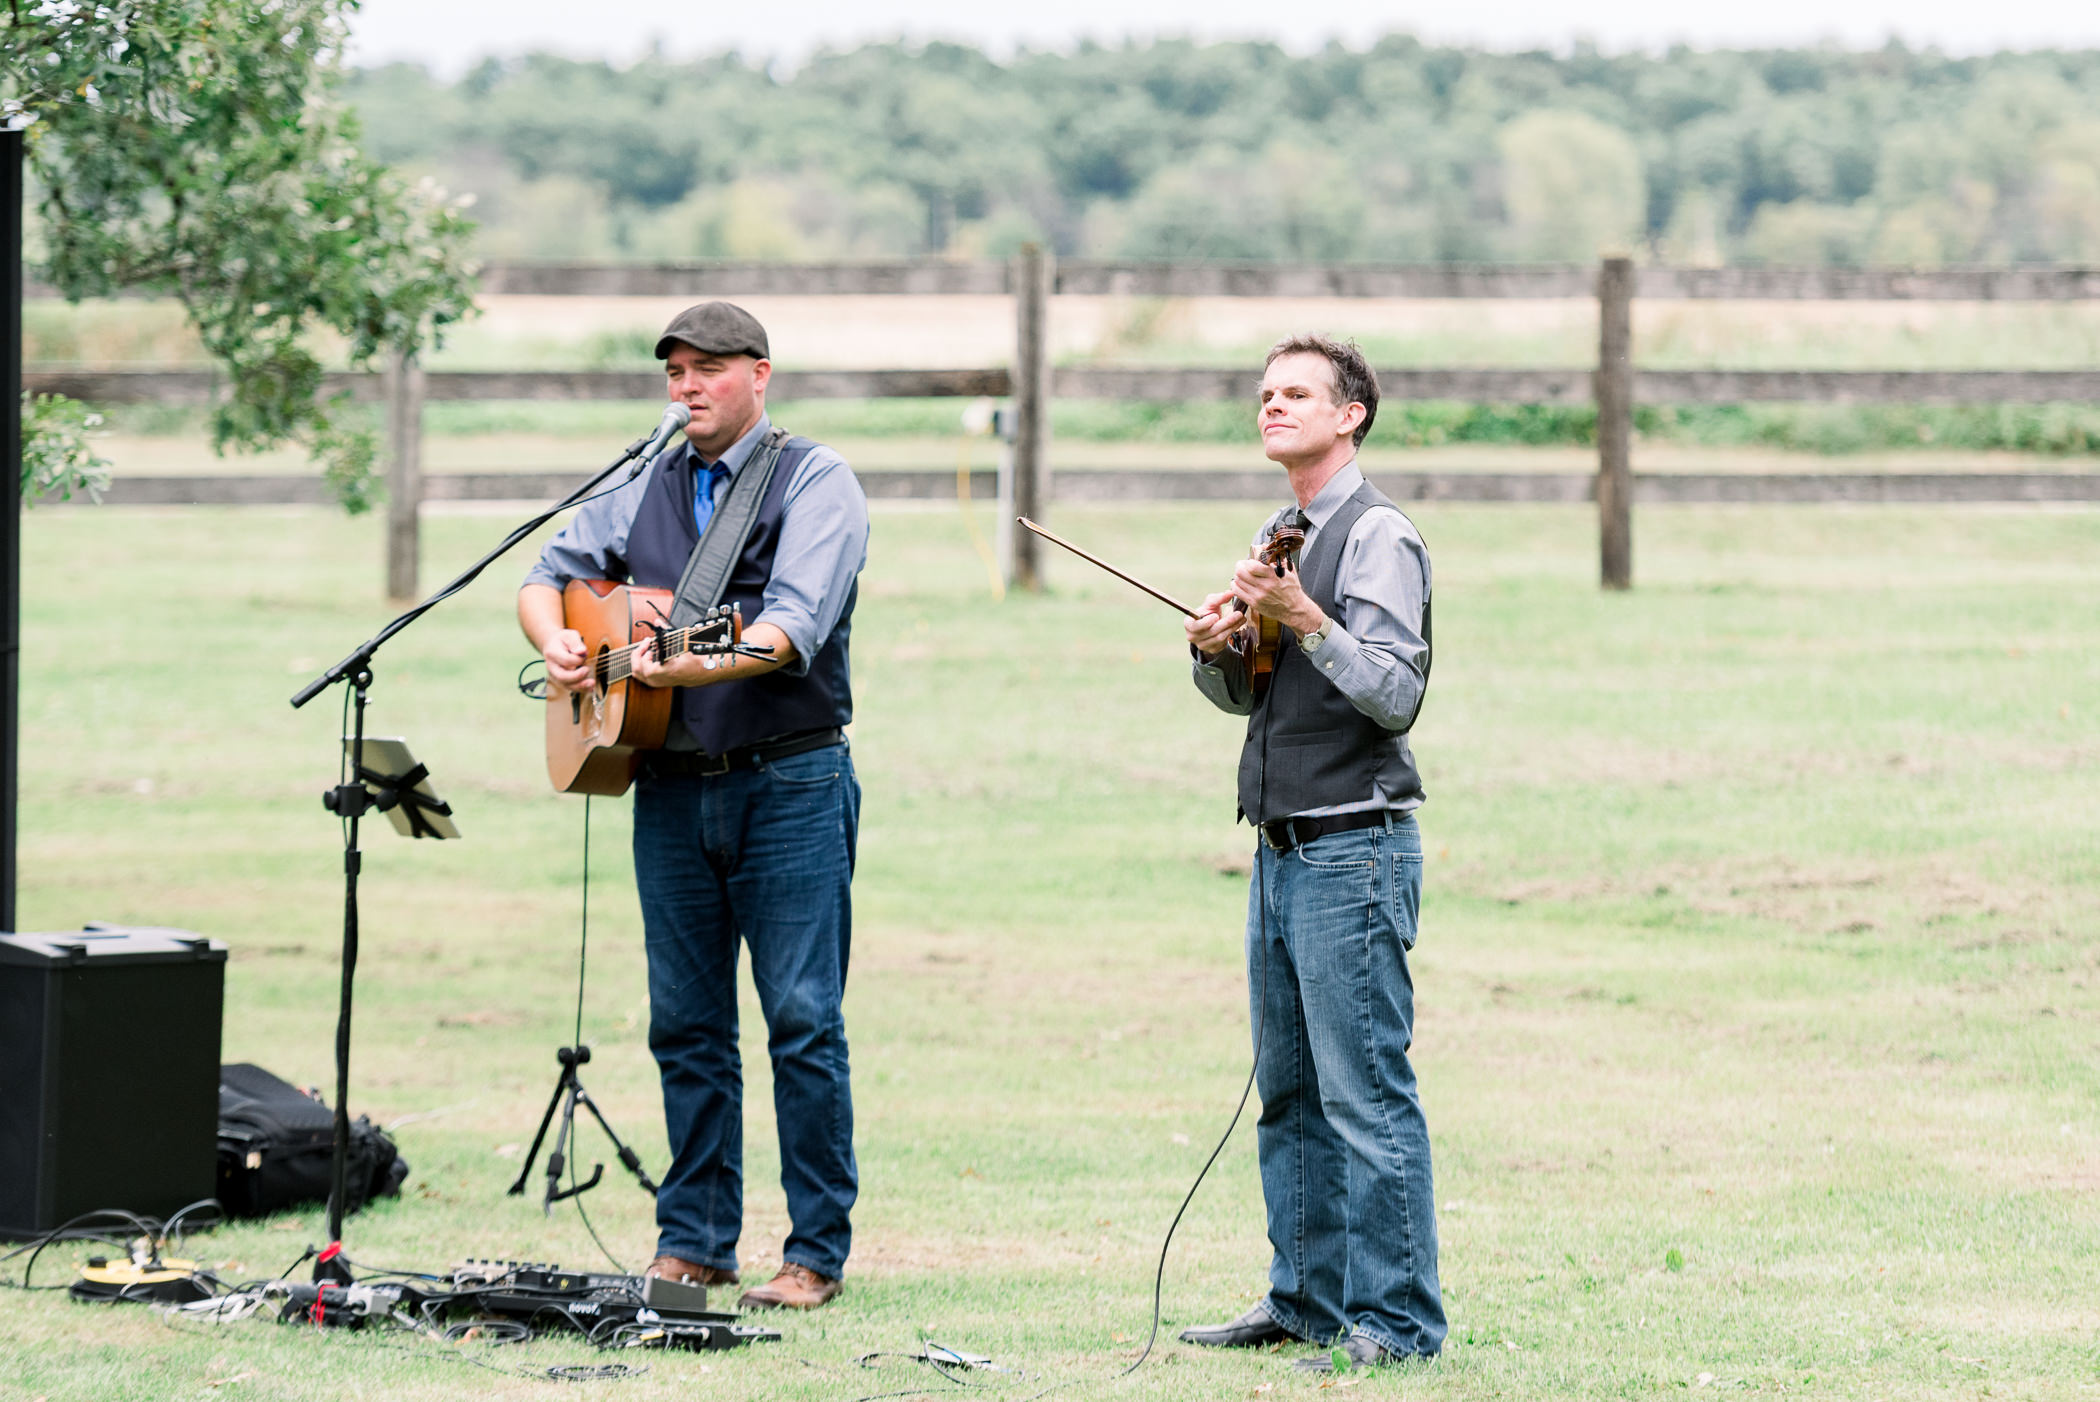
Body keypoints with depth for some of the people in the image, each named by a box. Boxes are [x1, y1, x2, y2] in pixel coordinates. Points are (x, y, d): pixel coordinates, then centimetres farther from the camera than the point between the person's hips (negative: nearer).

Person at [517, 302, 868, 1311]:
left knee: (803, 1020, -6)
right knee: (685, 1023, 8)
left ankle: (817, 1254, -2)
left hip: (790, 783, -6)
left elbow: (794, 627, -17)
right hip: (670, 786, 6)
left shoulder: (813, 482, -4)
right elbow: (550, 575, 18)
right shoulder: (645, 490, 15)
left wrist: (698, 663, -32)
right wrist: (556, 642, -4)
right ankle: (694, 1244, 15)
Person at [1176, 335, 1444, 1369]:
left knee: (1366, 1094, -9)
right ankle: (1307, 1297, 20)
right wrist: (1213, 646, 3)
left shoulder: (1378, 537, -10)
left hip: (1353, 851, -9)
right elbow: (1239, 694, 23)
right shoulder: (1278, 538, 18)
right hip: (1281, 849, 9)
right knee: (1288, 1092, 13)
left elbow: (1397, 694, -17)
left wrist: (1305, 619, -24)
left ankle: (1395, 1319, -8)